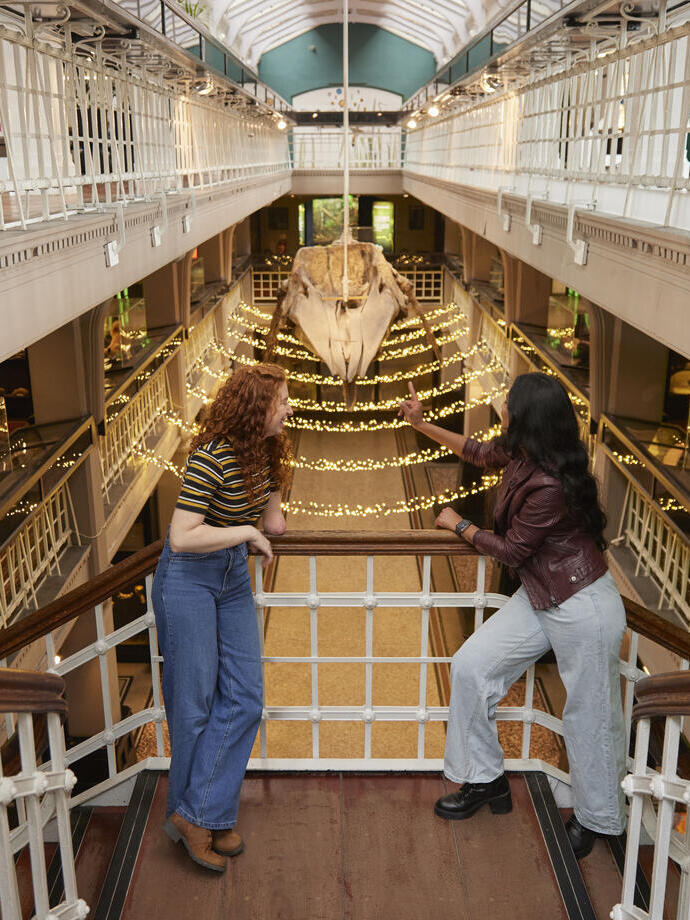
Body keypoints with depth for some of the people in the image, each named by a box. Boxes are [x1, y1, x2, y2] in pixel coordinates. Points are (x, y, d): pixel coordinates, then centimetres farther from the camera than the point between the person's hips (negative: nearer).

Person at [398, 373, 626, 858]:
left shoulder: (549, 485, -30)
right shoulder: (519, 453, -3)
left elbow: (511, 550, -16)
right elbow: (479, 451, 20)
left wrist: (460, 526, 0)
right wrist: (422, 424, 22)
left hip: (583, 609, -9)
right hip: (539, 598, 9)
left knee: (588, 716, 6)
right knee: (471, 665, 7)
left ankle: (595, 819, 29)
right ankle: (486, 780, 22)